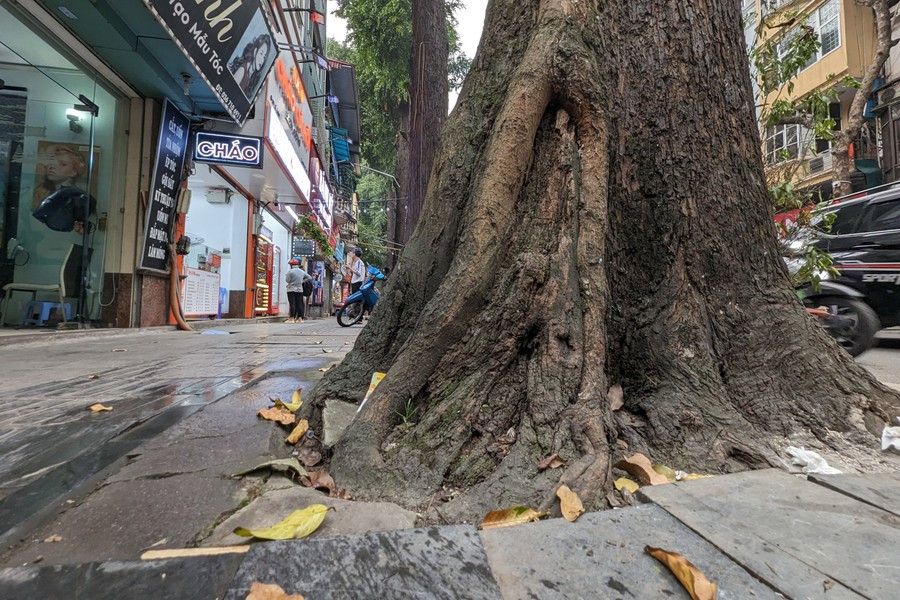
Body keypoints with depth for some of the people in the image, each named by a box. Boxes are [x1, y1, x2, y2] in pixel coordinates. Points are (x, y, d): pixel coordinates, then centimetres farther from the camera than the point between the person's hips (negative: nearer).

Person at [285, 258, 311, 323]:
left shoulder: (290, 271, -9)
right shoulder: (302, 272, 10)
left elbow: (287, 280, -8)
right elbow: (309, 278, 15)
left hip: (291, 289, -5)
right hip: (300, 289, 5)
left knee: (292, 304, -5)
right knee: (299, 304, 6)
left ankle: (292, 318, -6)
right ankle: (300, 318, 6)